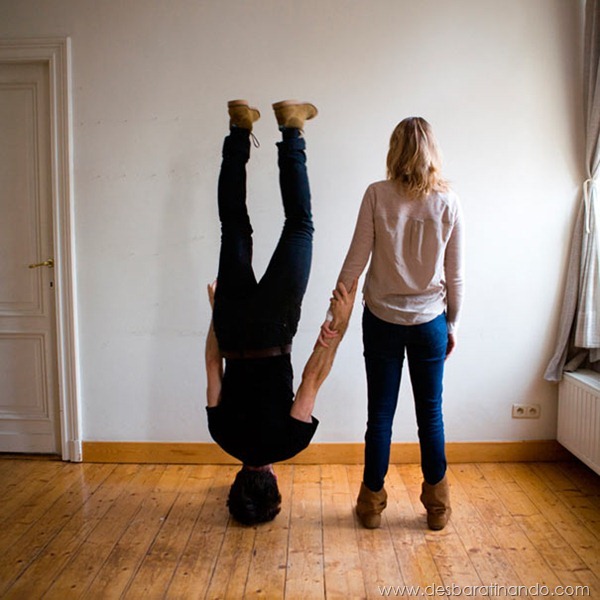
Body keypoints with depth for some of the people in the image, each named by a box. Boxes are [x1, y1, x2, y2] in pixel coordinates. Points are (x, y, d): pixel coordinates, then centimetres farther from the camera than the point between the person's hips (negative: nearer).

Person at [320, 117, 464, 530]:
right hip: (430, 322, 1)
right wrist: (453, 325, 11)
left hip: (383, 320, -1)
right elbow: (455, 274, 0)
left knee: (380, 413, 8)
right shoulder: (448, 202, -3)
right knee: (430, 411, 12)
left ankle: (372, 503, 22)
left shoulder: (378, 195, -8)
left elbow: (356, 260, -9)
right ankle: (437, 506, 25)